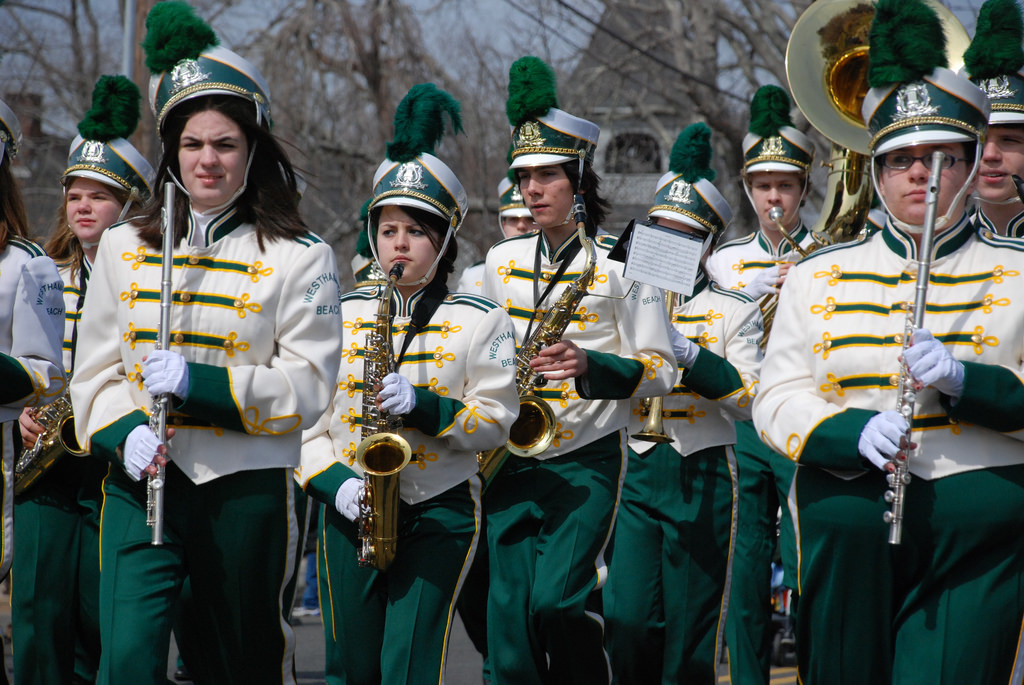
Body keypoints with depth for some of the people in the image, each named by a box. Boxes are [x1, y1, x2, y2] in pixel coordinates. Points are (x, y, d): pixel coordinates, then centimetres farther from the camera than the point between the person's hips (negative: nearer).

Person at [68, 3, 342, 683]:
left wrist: (202, 385, -18)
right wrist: (124, 432, -10)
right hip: (140, 483, 2)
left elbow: (310, 387, -6)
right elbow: (95, 369, 11)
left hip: (246, 490, -1)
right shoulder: (124, 248, 11)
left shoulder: (300, 258, 1)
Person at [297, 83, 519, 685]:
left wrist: (424, 406, -19)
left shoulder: (480, 320, 2)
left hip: (440, 512, -3)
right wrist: (333, 481, -10)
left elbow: (495, 421, -4)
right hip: (353, 512, 3)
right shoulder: (343, 314, 9)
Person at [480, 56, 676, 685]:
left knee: (557, 598, -18)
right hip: (513, 461, 4)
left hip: (588, 459, -4)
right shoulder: (502, 262, 12)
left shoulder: (622, 265, -2)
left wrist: (590, 365, -21)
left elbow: (660, 371, -4)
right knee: (510, 614, -2)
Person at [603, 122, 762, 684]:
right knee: (627, 620, -7)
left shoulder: (735, 310, 3)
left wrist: (693, 357, -19)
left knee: (690, 628, 0)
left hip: (703, 480, -2)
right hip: (637, 470, 2)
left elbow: (747, 400, -7)